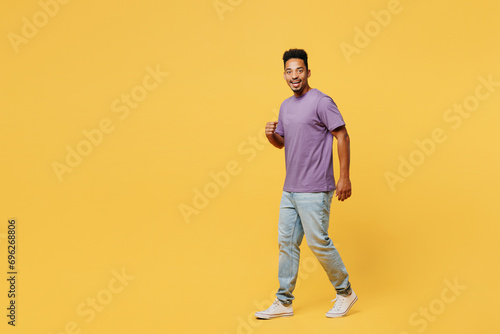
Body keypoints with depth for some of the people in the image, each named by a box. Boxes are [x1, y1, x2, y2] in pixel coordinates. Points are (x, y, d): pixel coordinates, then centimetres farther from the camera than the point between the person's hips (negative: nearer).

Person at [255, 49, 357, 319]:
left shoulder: (321, 102, -10)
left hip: (314, 190, -8)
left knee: (318, 241, -3)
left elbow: (342, 137, -11)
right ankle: (284, 302, 18)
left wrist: (345, 177, -16)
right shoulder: (285, 106, 14)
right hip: (290, 190, 8)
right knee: (287, 243, 9)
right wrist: (271, 135, -2)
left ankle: (345, 293, 18)